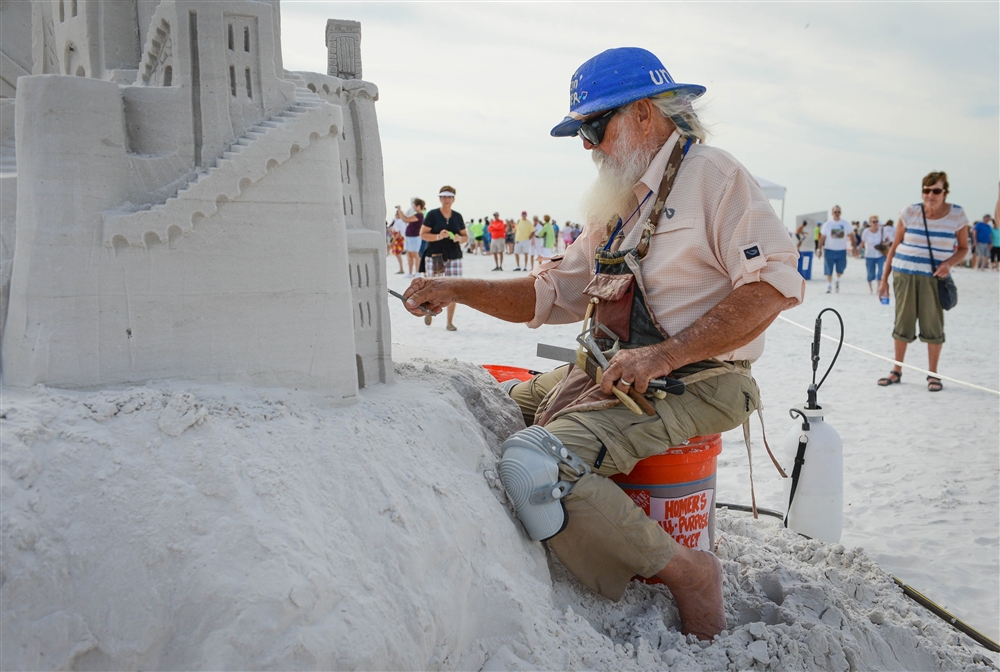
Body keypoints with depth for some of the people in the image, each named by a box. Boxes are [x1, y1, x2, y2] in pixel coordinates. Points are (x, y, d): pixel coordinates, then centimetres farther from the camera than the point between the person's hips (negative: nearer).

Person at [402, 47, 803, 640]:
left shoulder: (711, 174, -4)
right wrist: (455, 289, 6)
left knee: (535, 461, -26)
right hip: (612, 372, 9)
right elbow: (551, 294, 19)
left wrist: (664, 354, -22)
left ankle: (684, 570, -11)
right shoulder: (616, 204, 21)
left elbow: (777, 283, -15)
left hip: (692, 382, -9)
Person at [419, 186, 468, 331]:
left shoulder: (457, 216, 10)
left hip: (454, 257, 3)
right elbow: (423, 234, -5)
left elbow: (466, 237, 14)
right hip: (434, 257, -3)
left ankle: (450, 322, 6)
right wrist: (438, 236, -20)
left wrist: (459, 238, -8)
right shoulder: (432, 215, -1)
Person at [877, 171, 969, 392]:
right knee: (903, 322, 8)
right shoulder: (910, 213, -3)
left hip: (934, 278, -1)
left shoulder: (957, 215, -2)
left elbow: (963, 248, 8)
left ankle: (933, 374, 14)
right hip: (904, 274, 1)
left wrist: (949, 263, -14)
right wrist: (884, 278, 4)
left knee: (933, 324, 0)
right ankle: (897, 371, 19)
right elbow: (895, 246, 5)